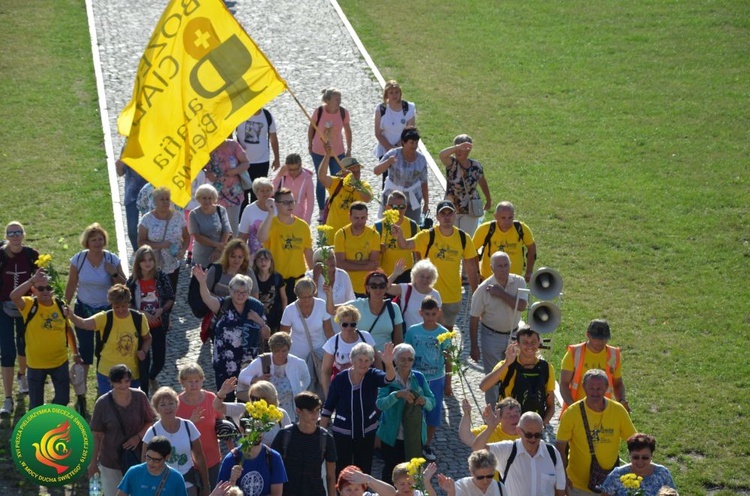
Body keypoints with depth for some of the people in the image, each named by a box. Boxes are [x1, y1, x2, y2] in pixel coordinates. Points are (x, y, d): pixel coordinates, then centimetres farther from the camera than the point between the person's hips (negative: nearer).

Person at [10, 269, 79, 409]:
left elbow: (68, 329, 10)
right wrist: (33, 280, -38)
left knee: (63, 398, 13)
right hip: (36, 363, -3)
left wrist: (76, 353, 14)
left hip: (60, 361, 3)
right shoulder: (29, 305, -13)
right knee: (36, 403, 9)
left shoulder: (61, 305, -3)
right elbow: (14, 296, -35)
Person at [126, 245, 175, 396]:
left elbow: (171, 298, 0)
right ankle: (144, 393, 15)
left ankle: (152, 378, 44)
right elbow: (127, 304, -4)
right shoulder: (133, 281, -10)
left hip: (159, 325, 2)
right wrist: (142, 313, -18)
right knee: (144, 361, 1)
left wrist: (161, 310, -17)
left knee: (160, 359, 9)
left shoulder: (161, 277, -8)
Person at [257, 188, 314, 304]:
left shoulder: (303, 225, 5)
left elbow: (308, 252, 13)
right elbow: (261, 238, -29)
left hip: (298, 279, 3)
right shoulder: (271, 223, -7)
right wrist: (271, 214, -29)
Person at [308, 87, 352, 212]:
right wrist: (310, 144, 7)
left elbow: (347, 130, 3)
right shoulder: (319, 111, -17)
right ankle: (321, 212, 23)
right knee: (321, 182, 10)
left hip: (338, 152, 1)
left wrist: (349, 149, 5)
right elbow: (311, 127, 0)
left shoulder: (343, 112, -12)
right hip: (319, 152, -1)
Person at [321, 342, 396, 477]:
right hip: (342, 434, -2)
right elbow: (328, 408, -6)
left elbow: (388, 378, -34)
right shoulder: (340, 379, -14)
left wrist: (389, 364, -57)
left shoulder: (373, 376, -12)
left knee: (364, 472, 15)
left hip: (366, 434, 2)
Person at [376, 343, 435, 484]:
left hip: (415, 436, 3)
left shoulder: (419, 377, 2)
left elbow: (432, 402, 3)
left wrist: (424, 401, -20)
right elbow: (380, 404, -19)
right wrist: (397, 394, -34)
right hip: (393, 436, -3)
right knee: (390, 470, 8)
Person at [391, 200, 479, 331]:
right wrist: (400, 236, -53)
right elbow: (406, 245, -30)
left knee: (447, 330, 19)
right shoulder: (428, 236, -14)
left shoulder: (463, 238, -4)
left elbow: (471, 268, 4)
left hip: (453, 297, 3)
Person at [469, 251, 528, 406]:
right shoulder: (483, 289, -14)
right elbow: (474, 319, -9)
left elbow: (522, 306, -22)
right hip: (492, 336, -3)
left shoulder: (519, 282, -7)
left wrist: (502, 294, -25)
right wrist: (474, 347, -8)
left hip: (514, 335, 3)